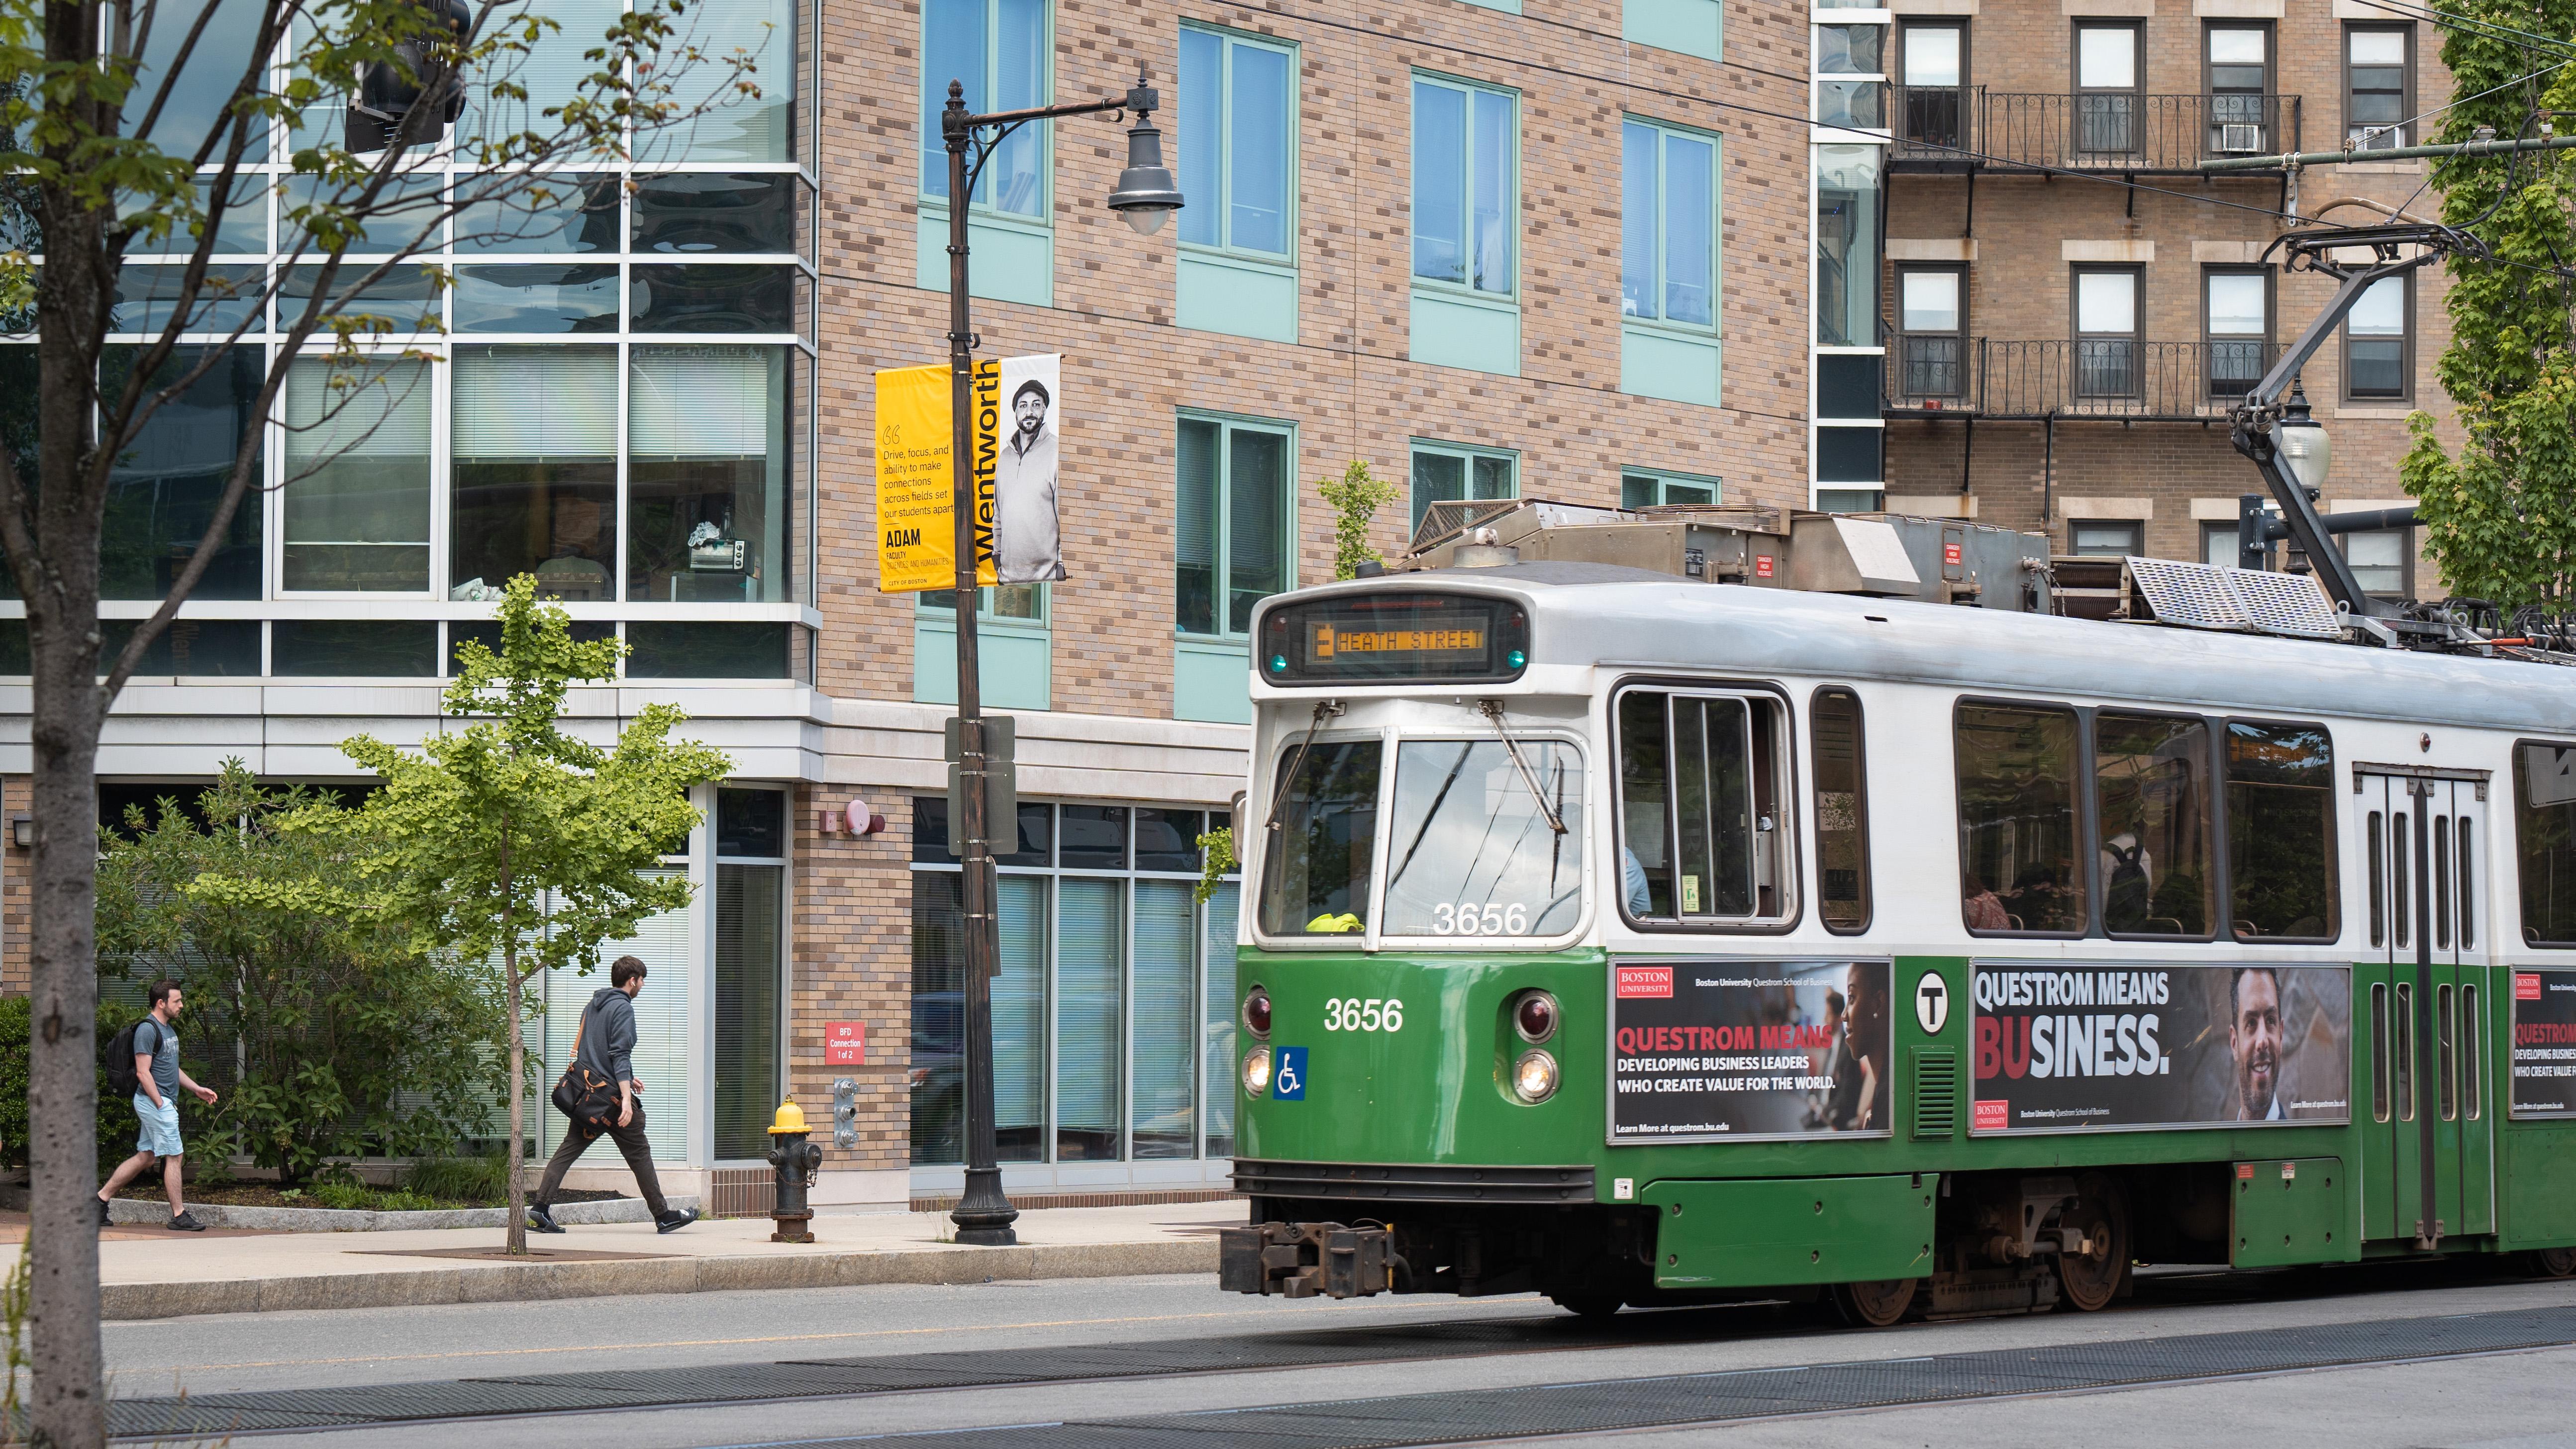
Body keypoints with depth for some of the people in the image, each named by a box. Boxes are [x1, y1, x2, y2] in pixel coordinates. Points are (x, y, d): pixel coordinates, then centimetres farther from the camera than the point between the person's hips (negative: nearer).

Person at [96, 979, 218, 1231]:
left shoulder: (168, 1028, 16)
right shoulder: (147, 1029, -15)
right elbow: (143, 1072, -19)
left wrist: (197, 1089, 22)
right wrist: (161, 1105, -21)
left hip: (162, 1102, 10)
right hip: (155, 1101, -10)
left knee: (146, 1157, 12)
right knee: (174, 1155, -6)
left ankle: (102, 1198, 17)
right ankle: (179, 1216, -1)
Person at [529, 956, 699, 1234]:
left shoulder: (592, 1007, 16)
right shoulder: (623, 1008, -11)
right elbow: (620, 1054, -20)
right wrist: (626, 1098, -25)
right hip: (612, 1095, -7)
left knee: (568, 1149, 4)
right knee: (639, 1154, 1)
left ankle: (541, 1207, -8)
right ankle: (663, 1215, 7)